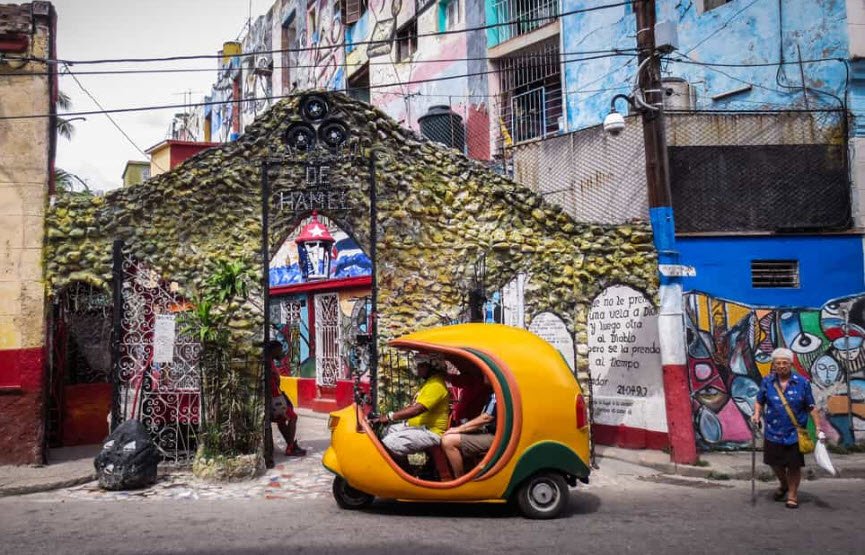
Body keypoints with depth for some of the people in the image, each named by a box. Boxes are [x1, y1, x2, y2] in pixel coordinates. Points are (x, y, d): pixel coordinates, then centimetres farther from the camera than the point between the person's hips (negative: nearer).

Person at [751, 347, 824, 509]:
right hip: (773, 432, 2)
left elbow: (811, 408, -3)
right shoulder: (767, 382, -3)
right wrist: (757, 414, -11)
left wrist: (819, 429, -6)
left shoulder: (802, 383, -7)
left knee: (794, 465, 6)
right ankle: (783, 485, 43)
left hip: (795, 433, -2)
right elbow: (759, 402, 7)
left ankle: (792, 494, 26)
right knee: (775, 463, 14)